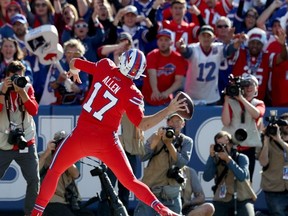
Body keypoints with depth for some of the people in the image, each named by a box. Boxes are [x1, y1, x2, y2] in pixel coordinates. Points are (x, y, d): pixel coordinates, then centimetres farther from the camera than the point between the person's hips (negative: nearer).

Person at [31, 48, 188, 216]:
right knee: (130, 181, 7)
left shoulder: (105, 66, -4)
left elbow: (74, 63, 10)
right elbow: (142, 124, -13)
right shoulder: (132, 94, -12)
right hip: (106, 142, -1)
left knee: (54, 171, 18)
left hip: (82, 135, 1)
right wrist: (169, 110, -10)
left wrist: (74, 71, 34)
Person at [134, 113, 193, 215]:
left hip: (172, 195, 1)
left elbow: (182, 162, -9)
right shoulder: (156, 136, 5)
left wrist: (168, 143, -15)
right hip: (151, 190, -1)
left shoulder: (187, 142, 7)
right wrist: (157, 139, -17)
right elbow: (143, 157, -8)